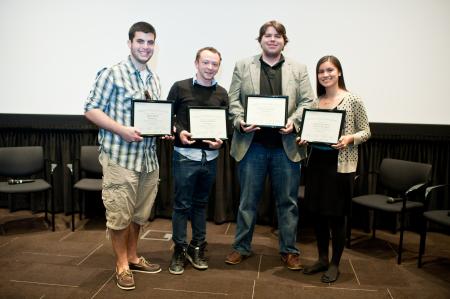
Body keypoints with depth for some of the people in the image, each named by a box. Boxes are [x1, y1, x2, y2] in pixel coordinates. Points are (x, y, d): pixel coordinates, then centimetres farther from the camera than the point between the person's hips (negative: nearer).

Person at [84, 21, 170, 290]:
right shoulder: (112, 74, -7)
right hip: (120, 155, -6)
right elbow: (91, 110, -9)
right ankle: (122, 265, 23)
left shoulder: (155, 79, 12)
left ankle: (133, 257, 34)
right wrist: (122, 130, -21)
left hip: (149, 156, 6)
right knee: (120, 213, 4)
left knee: (139, 213, 16)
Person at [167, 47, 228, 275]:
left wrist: (221, 140, -7)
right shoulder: (180, 87, -1)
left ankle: (197, 248, 26)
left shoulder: (221, 93, 8)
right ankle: (179, 250, 17)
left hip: (210, 156, 3)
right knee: (182, 204, 2)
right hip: (185, 155, -3)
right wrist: (178, 132, -15)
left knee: (201, 203, 14)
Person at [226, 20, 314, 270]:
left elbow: (307, 101, 4)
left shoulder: (298, 69, 9)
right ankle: (242, 247, 25)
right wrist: (240, 121, -13)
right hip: (252, 144, 0)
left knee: (287, 201, 9)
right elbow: (233, 100, 4)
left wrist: (294, 122, -13)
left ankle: (289, 250, 24)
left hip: (287, 146, 1)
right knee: (248, 200, 10)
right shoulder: (243, 66, 8)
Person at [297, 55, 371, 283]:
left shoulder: (353, 100, -5)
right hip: (316, 162, 5)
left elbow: (366, 131, -2)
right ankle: (322, 259, 30)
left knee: (336, 215, 4)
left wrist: (350, 138, -20)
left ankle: (335, 264, 23)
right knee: (317, 213, 11)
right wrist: (304, 139, -4)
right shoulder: (315, 102, 9)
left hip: (340, 165, -5)